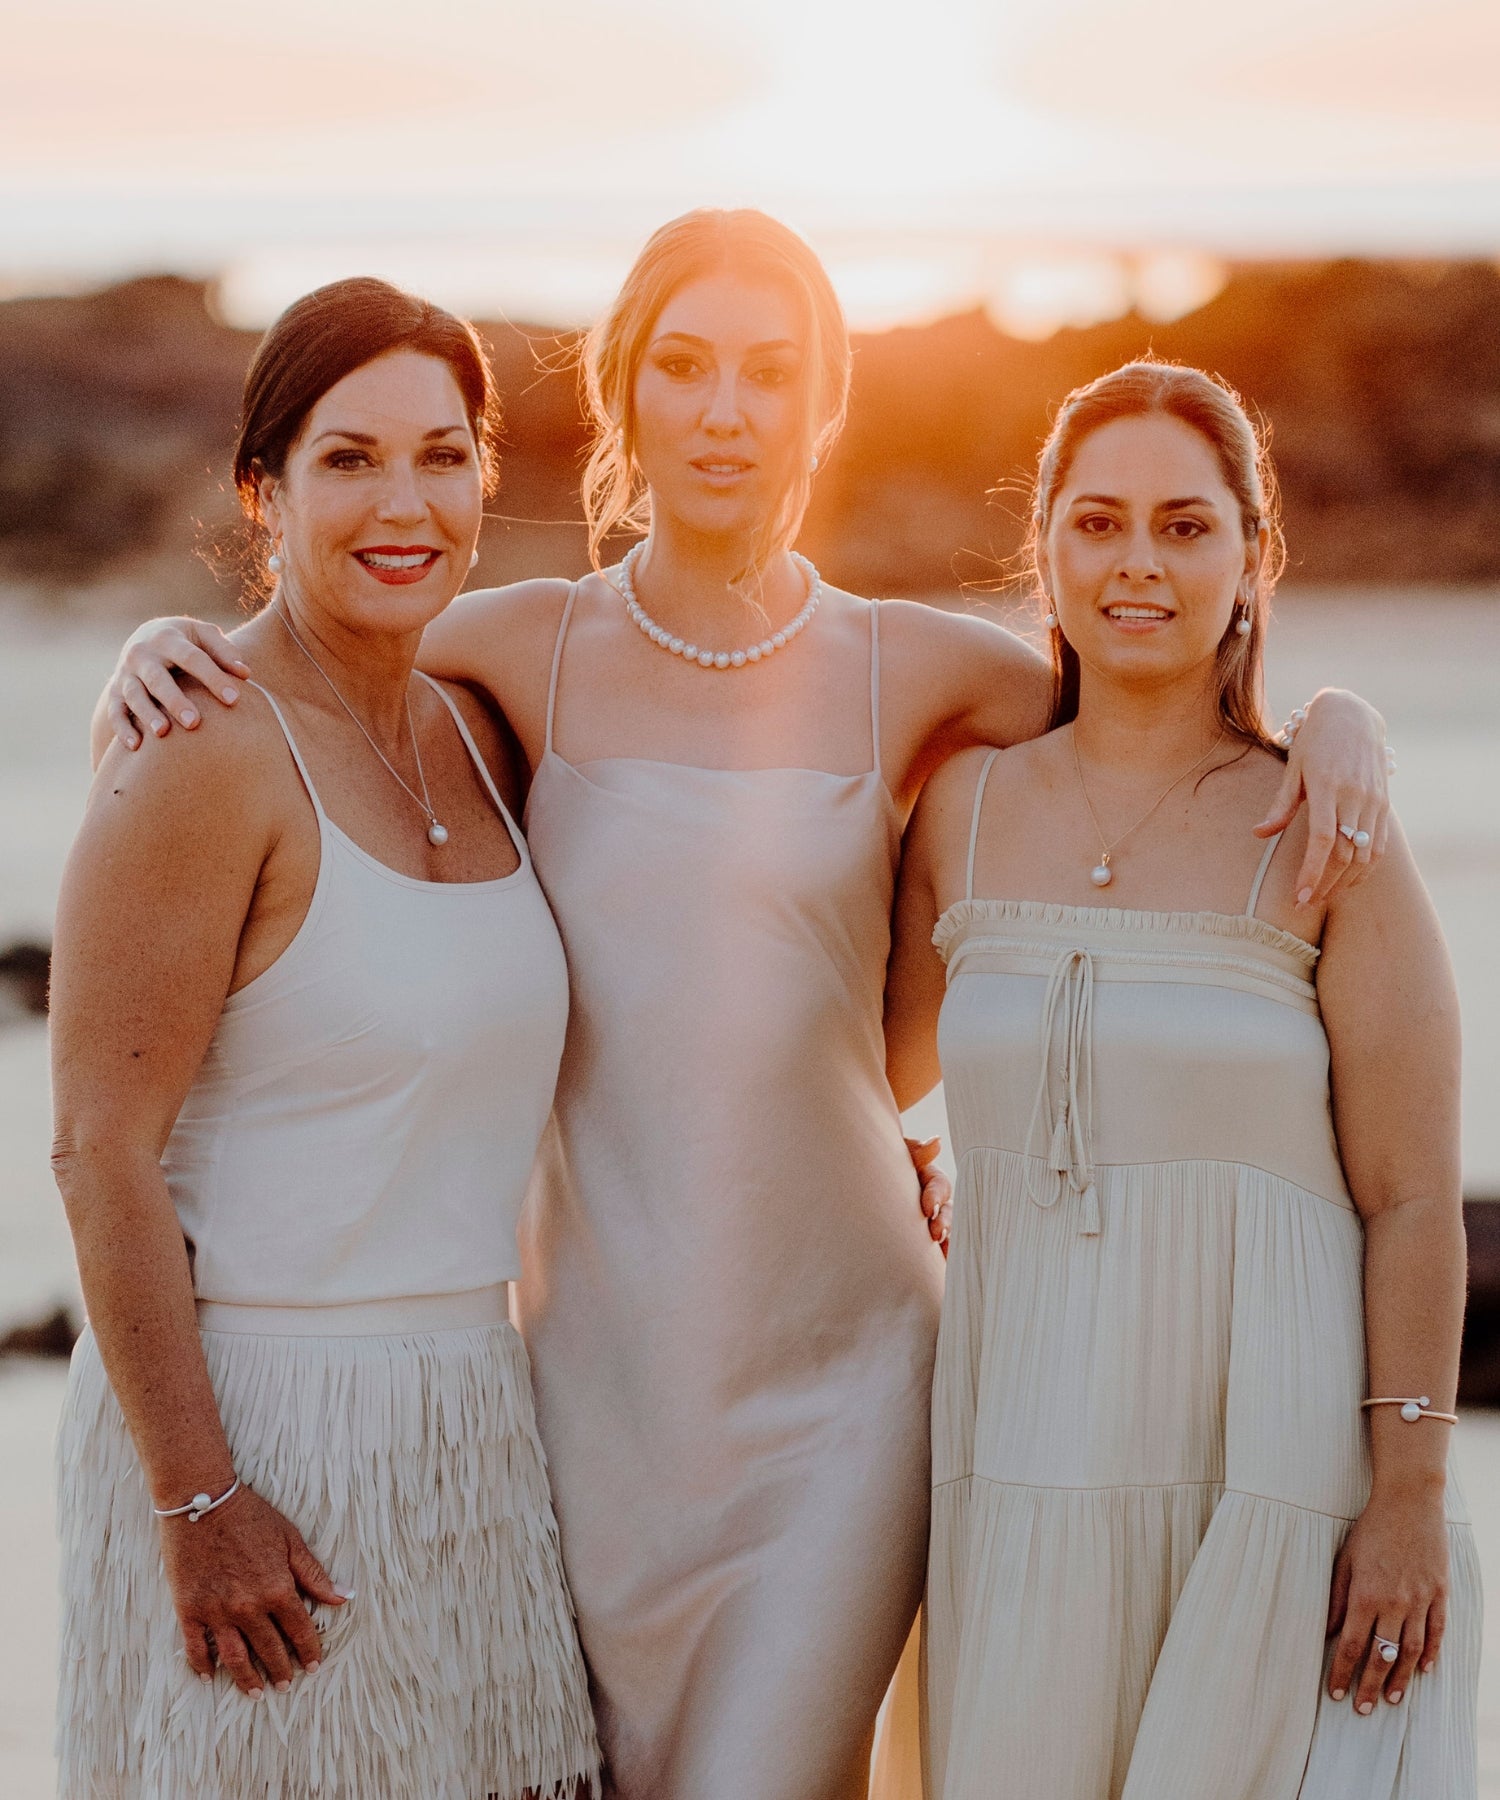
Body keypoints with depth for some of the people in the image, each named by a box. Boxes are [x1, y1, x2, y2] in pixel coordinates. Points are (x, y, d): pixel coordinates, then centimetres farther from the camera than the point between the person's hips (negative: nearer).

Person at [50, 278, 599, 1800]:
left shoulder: (475, 736, 9)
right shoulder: (205, 760, -14)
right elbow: (101, 1154, -16)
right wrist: (200, 1502, -18)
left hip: (465, 1429, 7)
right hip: (249, 1418, -7)